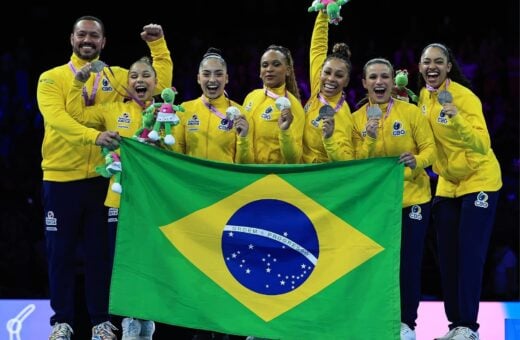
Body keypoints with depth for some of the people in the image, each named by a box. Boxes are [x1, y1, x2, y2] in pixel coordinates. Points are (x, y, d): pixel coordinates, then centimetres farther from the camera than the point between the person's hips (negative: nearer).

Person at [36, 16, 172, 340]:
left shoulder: (116, 77, 9)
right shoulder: (52, 79, -1)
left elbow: (161, 81, 8)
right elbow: (56, 117, -18)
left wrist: (158, 44, -2)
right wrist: (94, 135, -32)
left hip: (102, 178, 2)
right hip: (61, 179, -2)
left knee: (101, 252, 5)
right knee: (61, 253, 4)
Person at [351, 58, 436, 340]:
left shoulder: (411, 112, -5)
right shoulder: (356, 119, 0)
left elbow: (429, 148, -6)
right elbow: (357, 164, -5)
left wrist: (417, 161, -27)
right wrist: (370, 138, -22)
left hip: (411, 198, -2)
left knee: (409, 263, -1)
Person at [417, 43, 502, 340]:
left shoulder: (464, 96, -20)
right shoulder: (424, 96, 1)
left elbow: (483, 144, -31)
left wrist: (456, 119, -44)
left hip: (478, 181, -7)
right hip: (447, 184, 7)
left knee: (469, 255, -9)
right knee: (447, 256, 6)